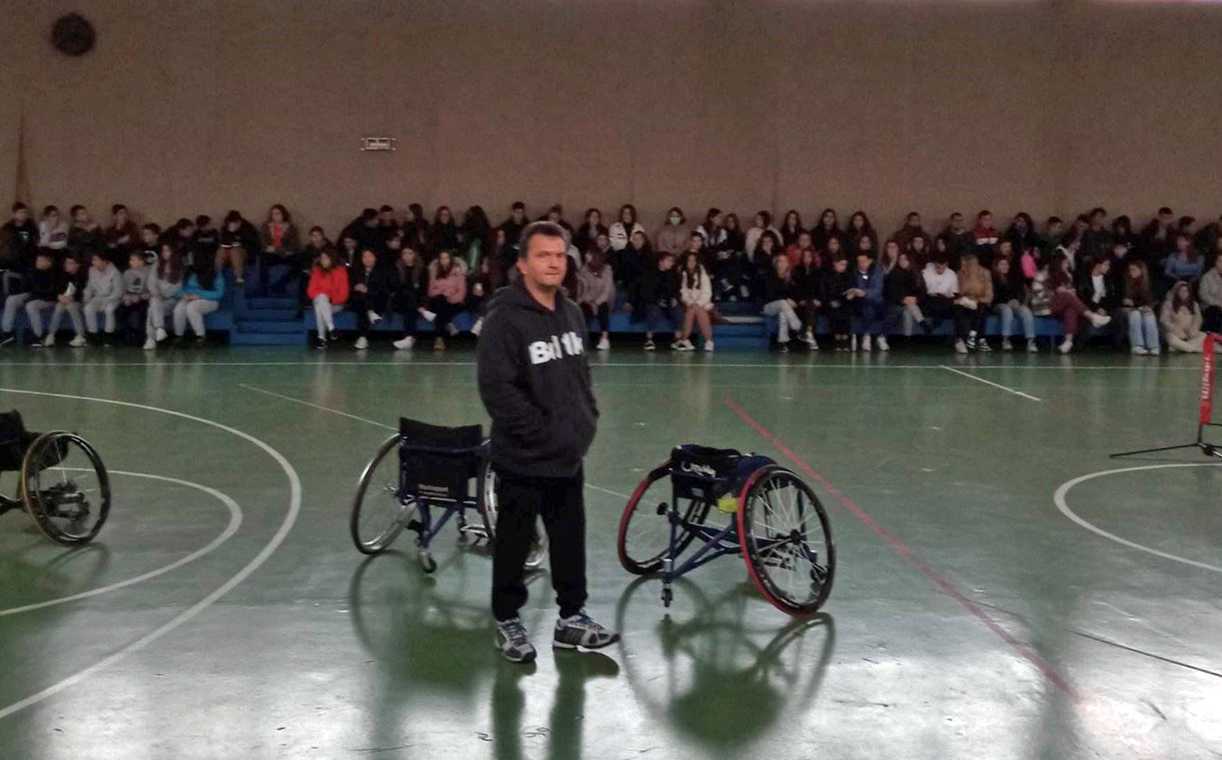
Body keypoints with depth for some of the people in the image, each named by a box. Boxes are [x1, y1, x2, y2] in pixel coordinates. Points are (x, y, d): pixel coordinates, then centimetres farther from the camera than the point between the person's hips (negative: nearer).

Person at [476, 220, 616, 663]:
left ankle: (572, 618, 28)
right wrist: (542, 432, -19)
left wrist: (587, 420, 7)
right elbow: (497, 388, -21)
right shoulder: (505, 318, -16)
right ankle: (508, 622, 22)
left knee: (571, 539, 15)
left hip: (569, 456, 7)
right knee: (515, 543, 7)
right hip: (524, 459, -7)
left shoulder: (572, 314, 7)